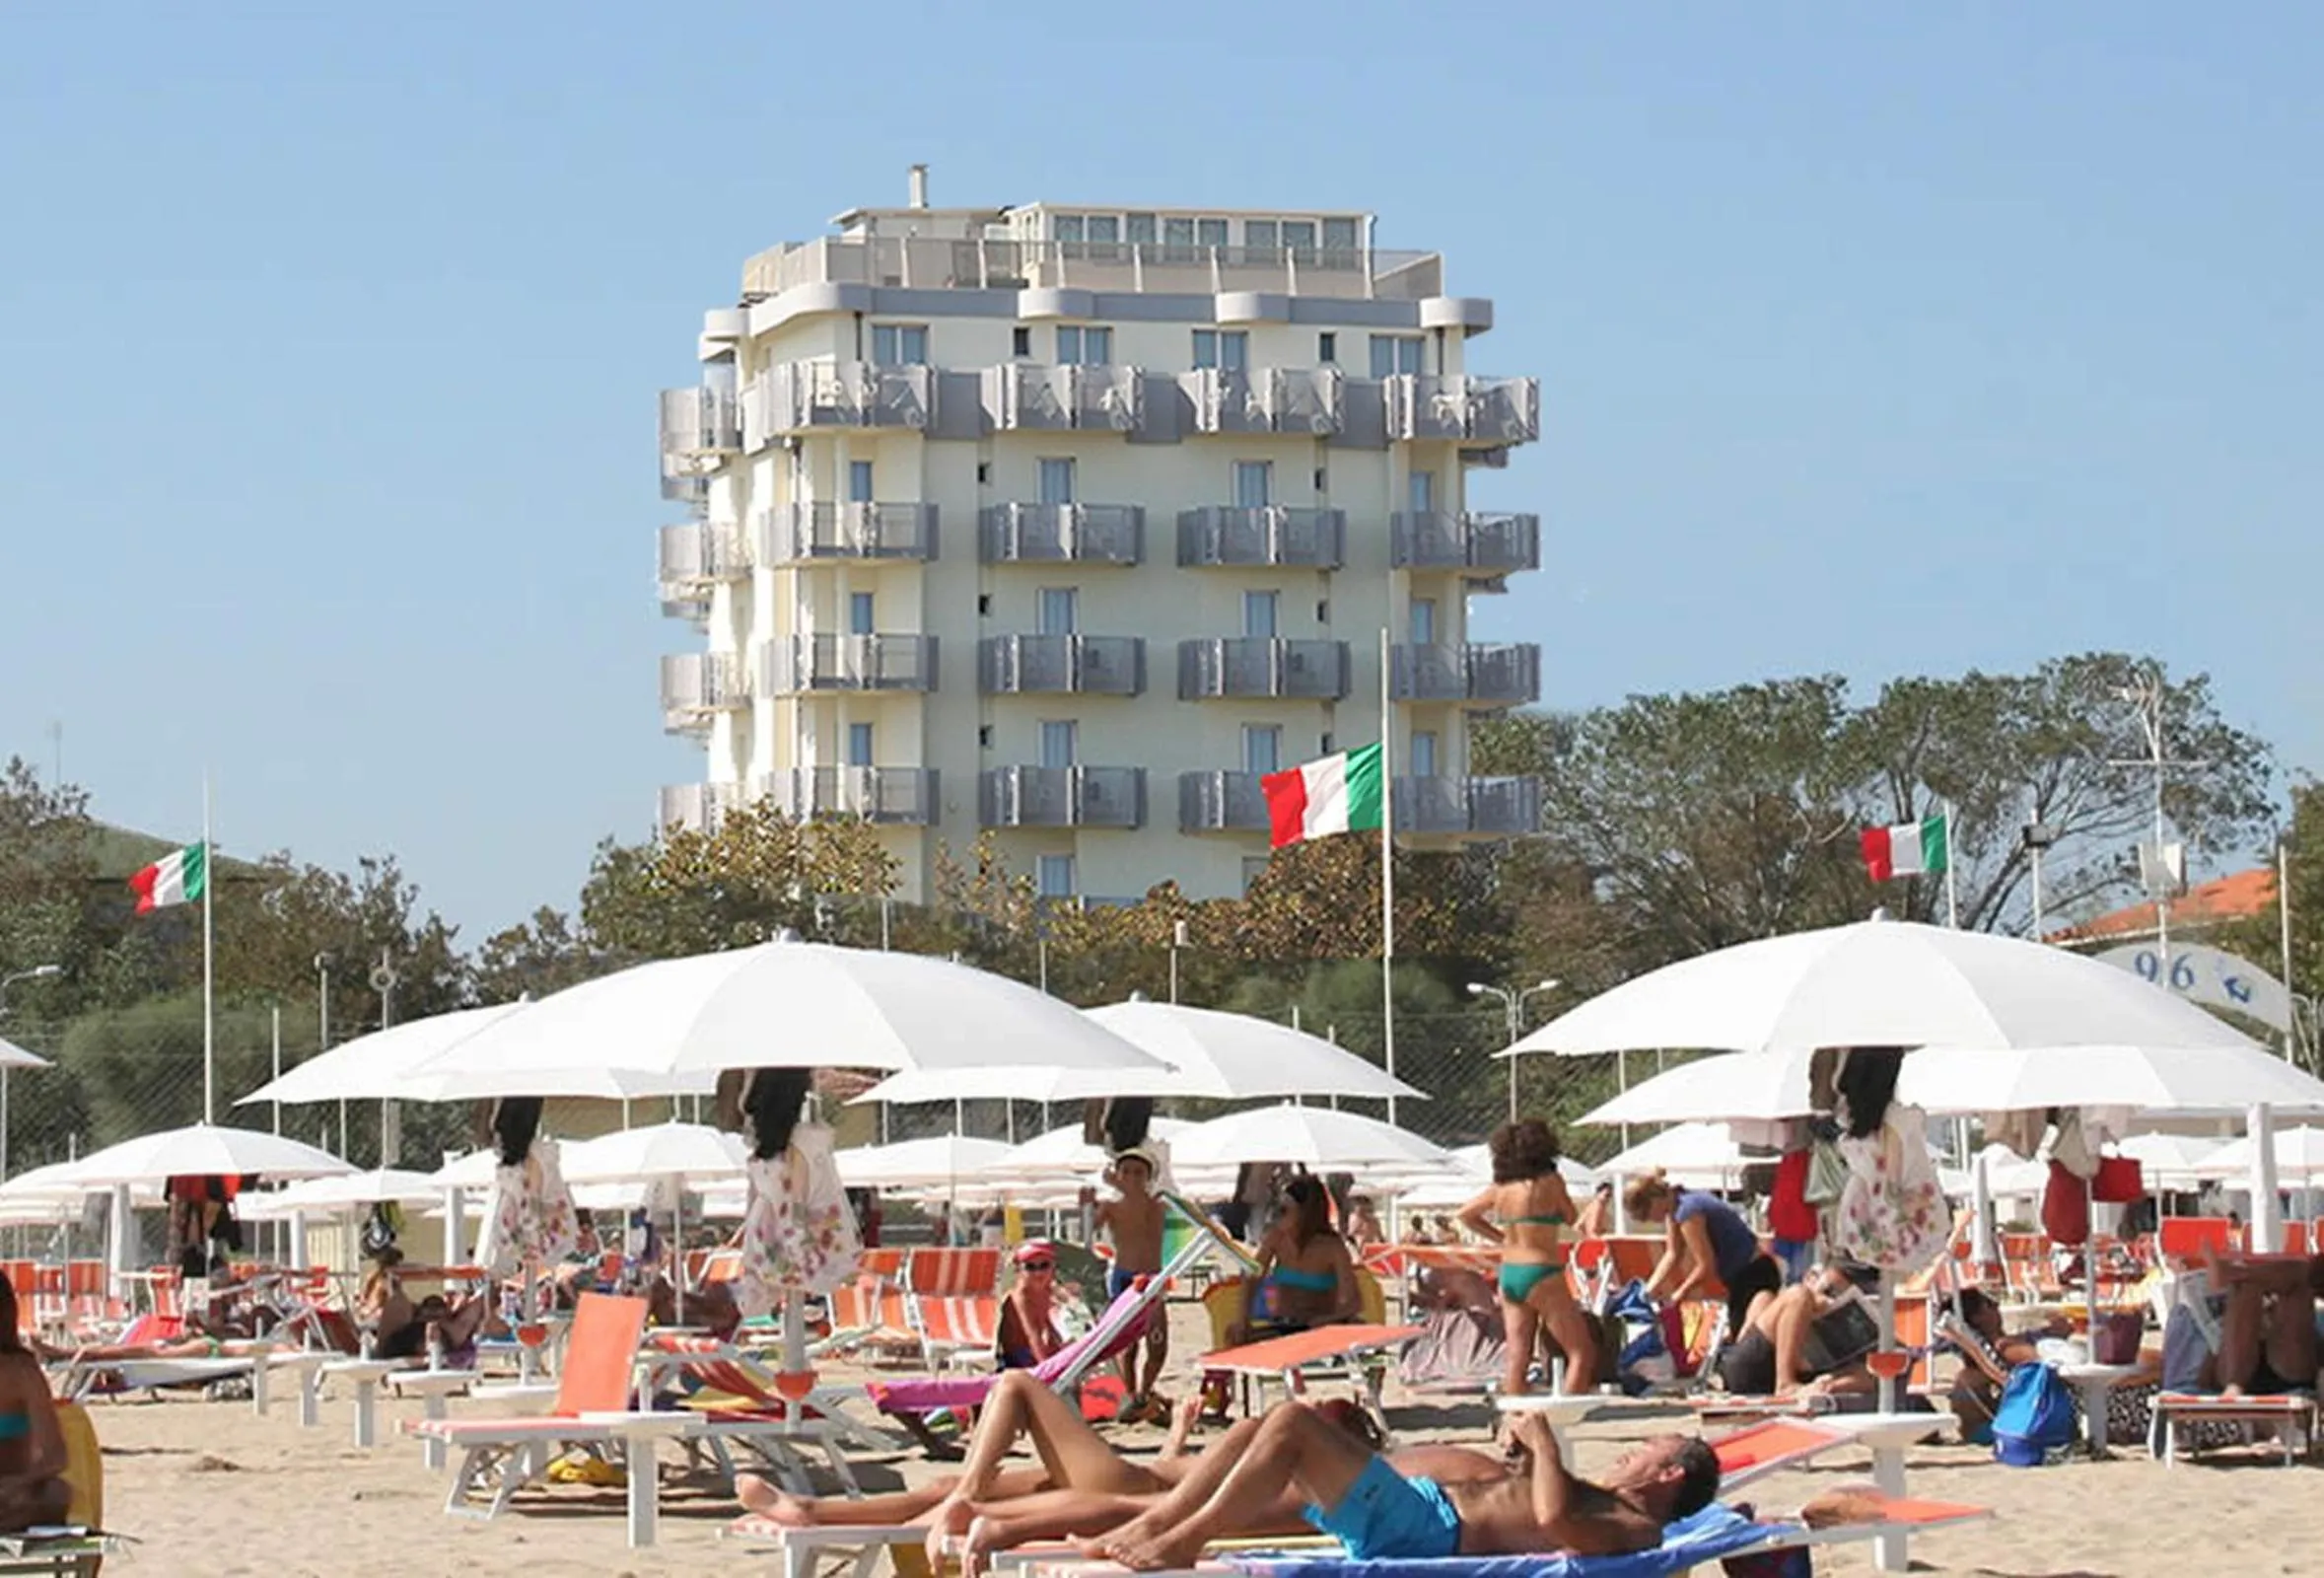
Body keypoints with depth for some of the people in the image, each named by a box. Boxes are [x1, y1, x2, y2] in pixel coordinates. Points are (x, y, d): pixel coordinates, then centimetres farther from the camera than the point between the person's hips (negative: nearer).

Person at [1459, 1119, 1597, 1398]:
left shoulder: (1501, 1189, 4)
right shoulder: (1549, 1182, -12)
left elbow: (1466, 1215, 16)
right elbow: (1570, 1216, 4)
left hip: (1508, 1274, 7)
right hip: (1541, 1276, -7)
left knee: (1517, 1357, 8)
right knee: (1582, 1353, 0)